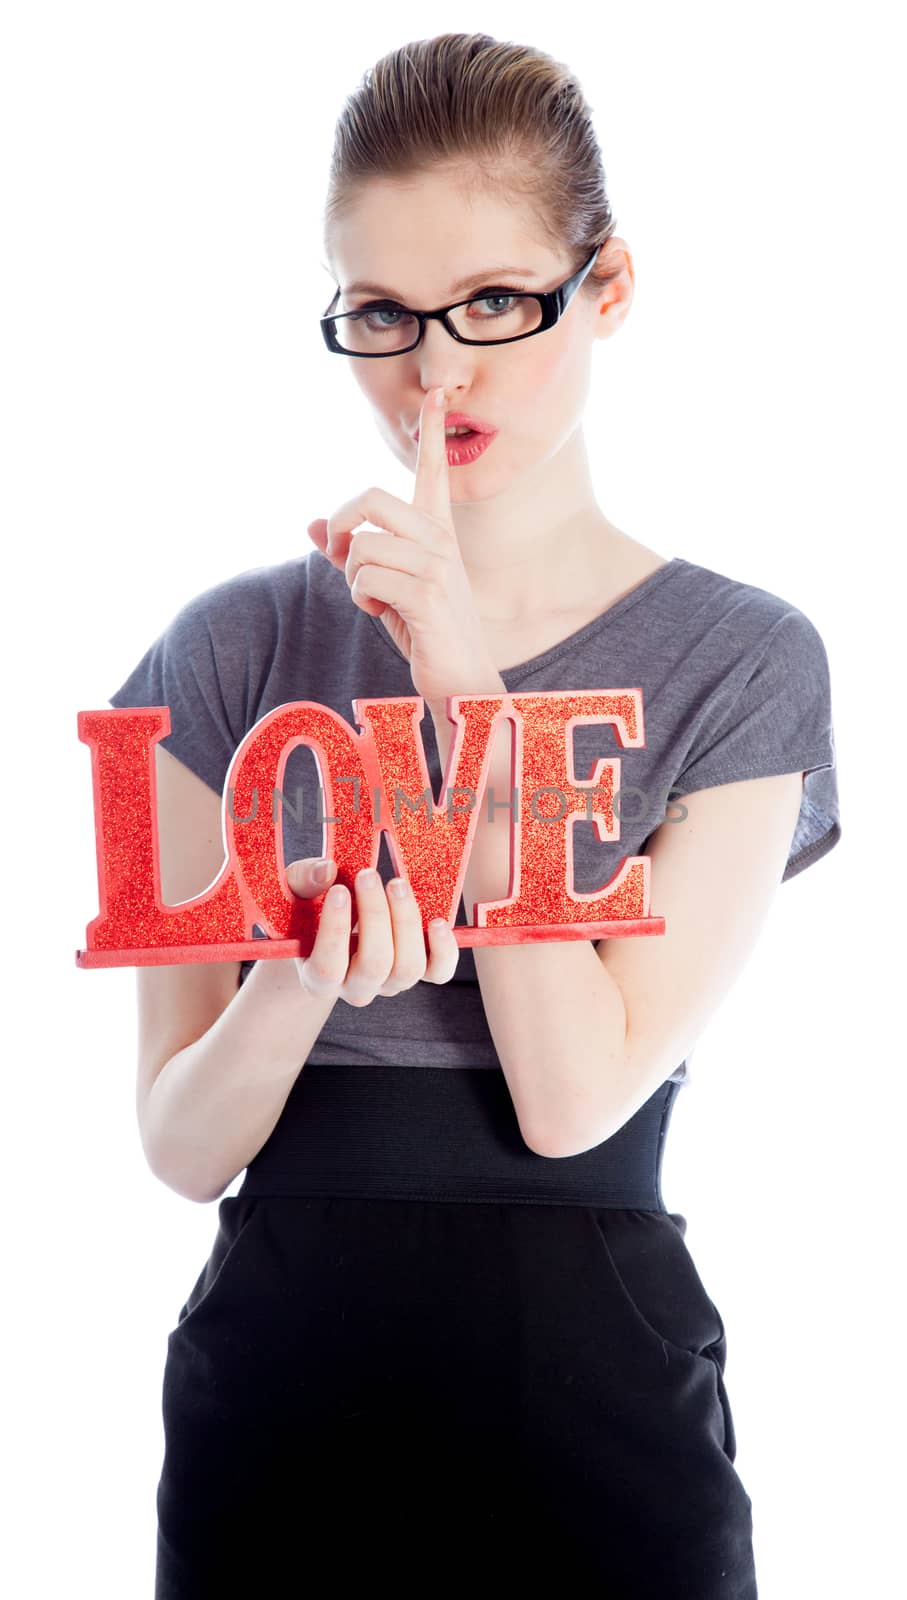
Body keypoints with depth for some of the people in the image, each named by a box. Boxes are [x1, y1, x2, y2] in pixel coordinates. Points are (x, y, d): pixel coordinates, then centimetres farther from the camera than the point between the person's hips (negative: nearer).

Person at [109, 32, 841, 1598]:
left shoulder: (743, 660, -3)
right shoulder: (239, 645, 1)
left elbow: (574, 1092, -14)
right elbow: (181, 1145, -1)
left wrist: (469, 688, -17)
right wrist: (296, 989, -22)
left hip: (594, 1380, -1)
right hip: (280, 1352, 1)